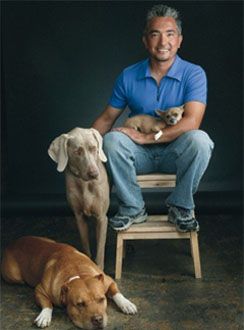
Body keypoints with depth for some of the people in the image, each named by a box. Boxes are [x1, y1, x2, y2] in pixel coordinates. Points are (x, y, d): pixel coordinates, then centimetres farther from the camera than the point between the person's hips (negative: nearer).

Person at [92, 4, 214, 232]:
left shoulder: (193, 74, -9)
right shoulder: (128, 76, -1)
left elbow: (191, 122, -23)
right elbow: (107, 118, 5)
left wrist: (145, 137, -27)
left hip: (175, 153, -2)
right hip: (140, 154, 2)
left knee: (199, 139, -33)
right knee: (112, 139, -28)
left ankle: (180, 207, -11)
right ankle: (132, 209, -10)